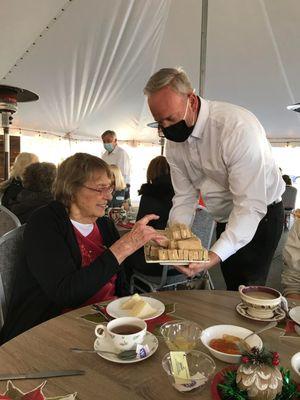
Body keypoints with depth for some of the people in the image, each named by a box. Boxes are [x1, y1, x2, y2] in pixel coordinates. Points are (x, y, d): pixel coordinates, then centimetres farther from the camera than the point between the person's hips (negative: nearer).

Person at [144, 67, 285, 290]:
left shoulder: (239, 127, -30)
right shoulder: (174, 140, -7)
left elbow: (251, 206, -32)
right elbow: (185, 197, -3)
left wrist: (215, 256, -40)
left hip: (261, 215, -6)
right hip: (224, 221, 6)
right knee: (232, 289, 17)